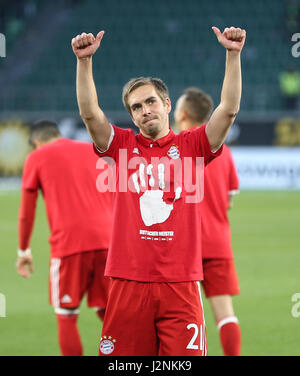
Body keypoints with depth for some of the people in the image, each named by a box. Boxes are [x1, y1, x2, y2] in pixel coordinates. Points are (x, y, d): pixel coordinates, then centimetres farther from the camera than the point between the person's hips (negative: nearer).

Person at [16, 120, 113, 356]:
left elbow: (26, 214, 11)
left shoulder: (37, 157, 10)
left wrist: (24, 251, 22)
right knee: (107, 313, 10)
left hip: (68, 244, -4)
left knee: (66, 317, 4)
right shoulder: (96, 151, 20)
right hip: (106, 240, 4)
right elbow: (114, 202, 22)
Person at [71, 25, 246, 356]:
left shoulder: (190, 146, 9)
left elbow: (229, 109, -1)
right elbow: (89, 112, -2)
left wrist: (233, 55, -10)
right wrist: (84, 60, -13)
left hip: (180, 282, -1)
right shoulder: (123, 146, 11)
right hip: (128, 282, 1)